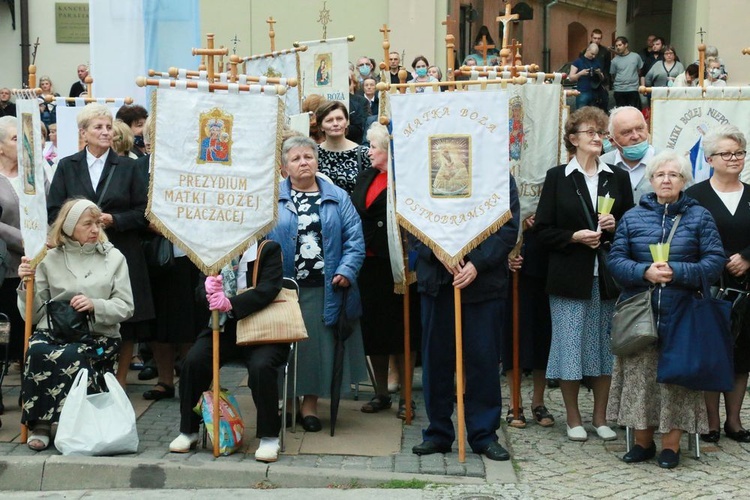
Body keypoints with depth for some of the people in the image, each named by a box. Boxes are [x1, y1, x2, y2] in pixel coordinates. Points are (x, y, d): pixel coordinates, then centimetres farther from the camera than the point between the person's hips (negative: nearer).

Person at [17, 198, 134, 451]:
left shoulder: (114, 257, 11)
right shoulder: (51, 259, 13)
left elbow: (126, 307, 4)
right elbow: (35, 314, 11)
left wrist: (96, 306, -13)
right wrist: (27, 284, -6)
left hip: (97, 335, -1)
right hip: (53, 331, 1)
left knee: (71, 356, -35)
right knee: (37, 351, -33)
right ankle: (39, 424, -19)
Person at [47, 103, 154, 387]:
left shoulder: (127, 167, 7)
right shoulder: (67, 167, 9)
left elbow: (143, 211, 3)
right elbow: (53, 211, 4)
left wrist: (114, 220, -11)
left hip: (122, 254, 0)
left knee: (125, 321, 0)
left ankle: (120, 382, 13)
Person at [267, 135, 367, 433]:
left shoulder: (338, 198, 9)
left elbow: (354, 239, 3)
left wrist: (346, 271, -11)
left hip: (324, 290, 1)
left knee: (319, 346, 3)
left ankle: (310, 404, 16)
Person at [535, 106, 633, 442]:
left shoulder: (618, 178, 10)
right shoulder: (557, 177, 2)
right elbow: (544, 230, -1)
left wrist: (614, 226, -8)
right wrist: (575, 237, -15)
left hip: (607, 276, 3)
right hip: (569, 276, -2)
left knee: (605, 345, 7)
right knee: (570, 345, 2)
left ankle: (600, 417, 19)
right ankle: (573, 418, 15)